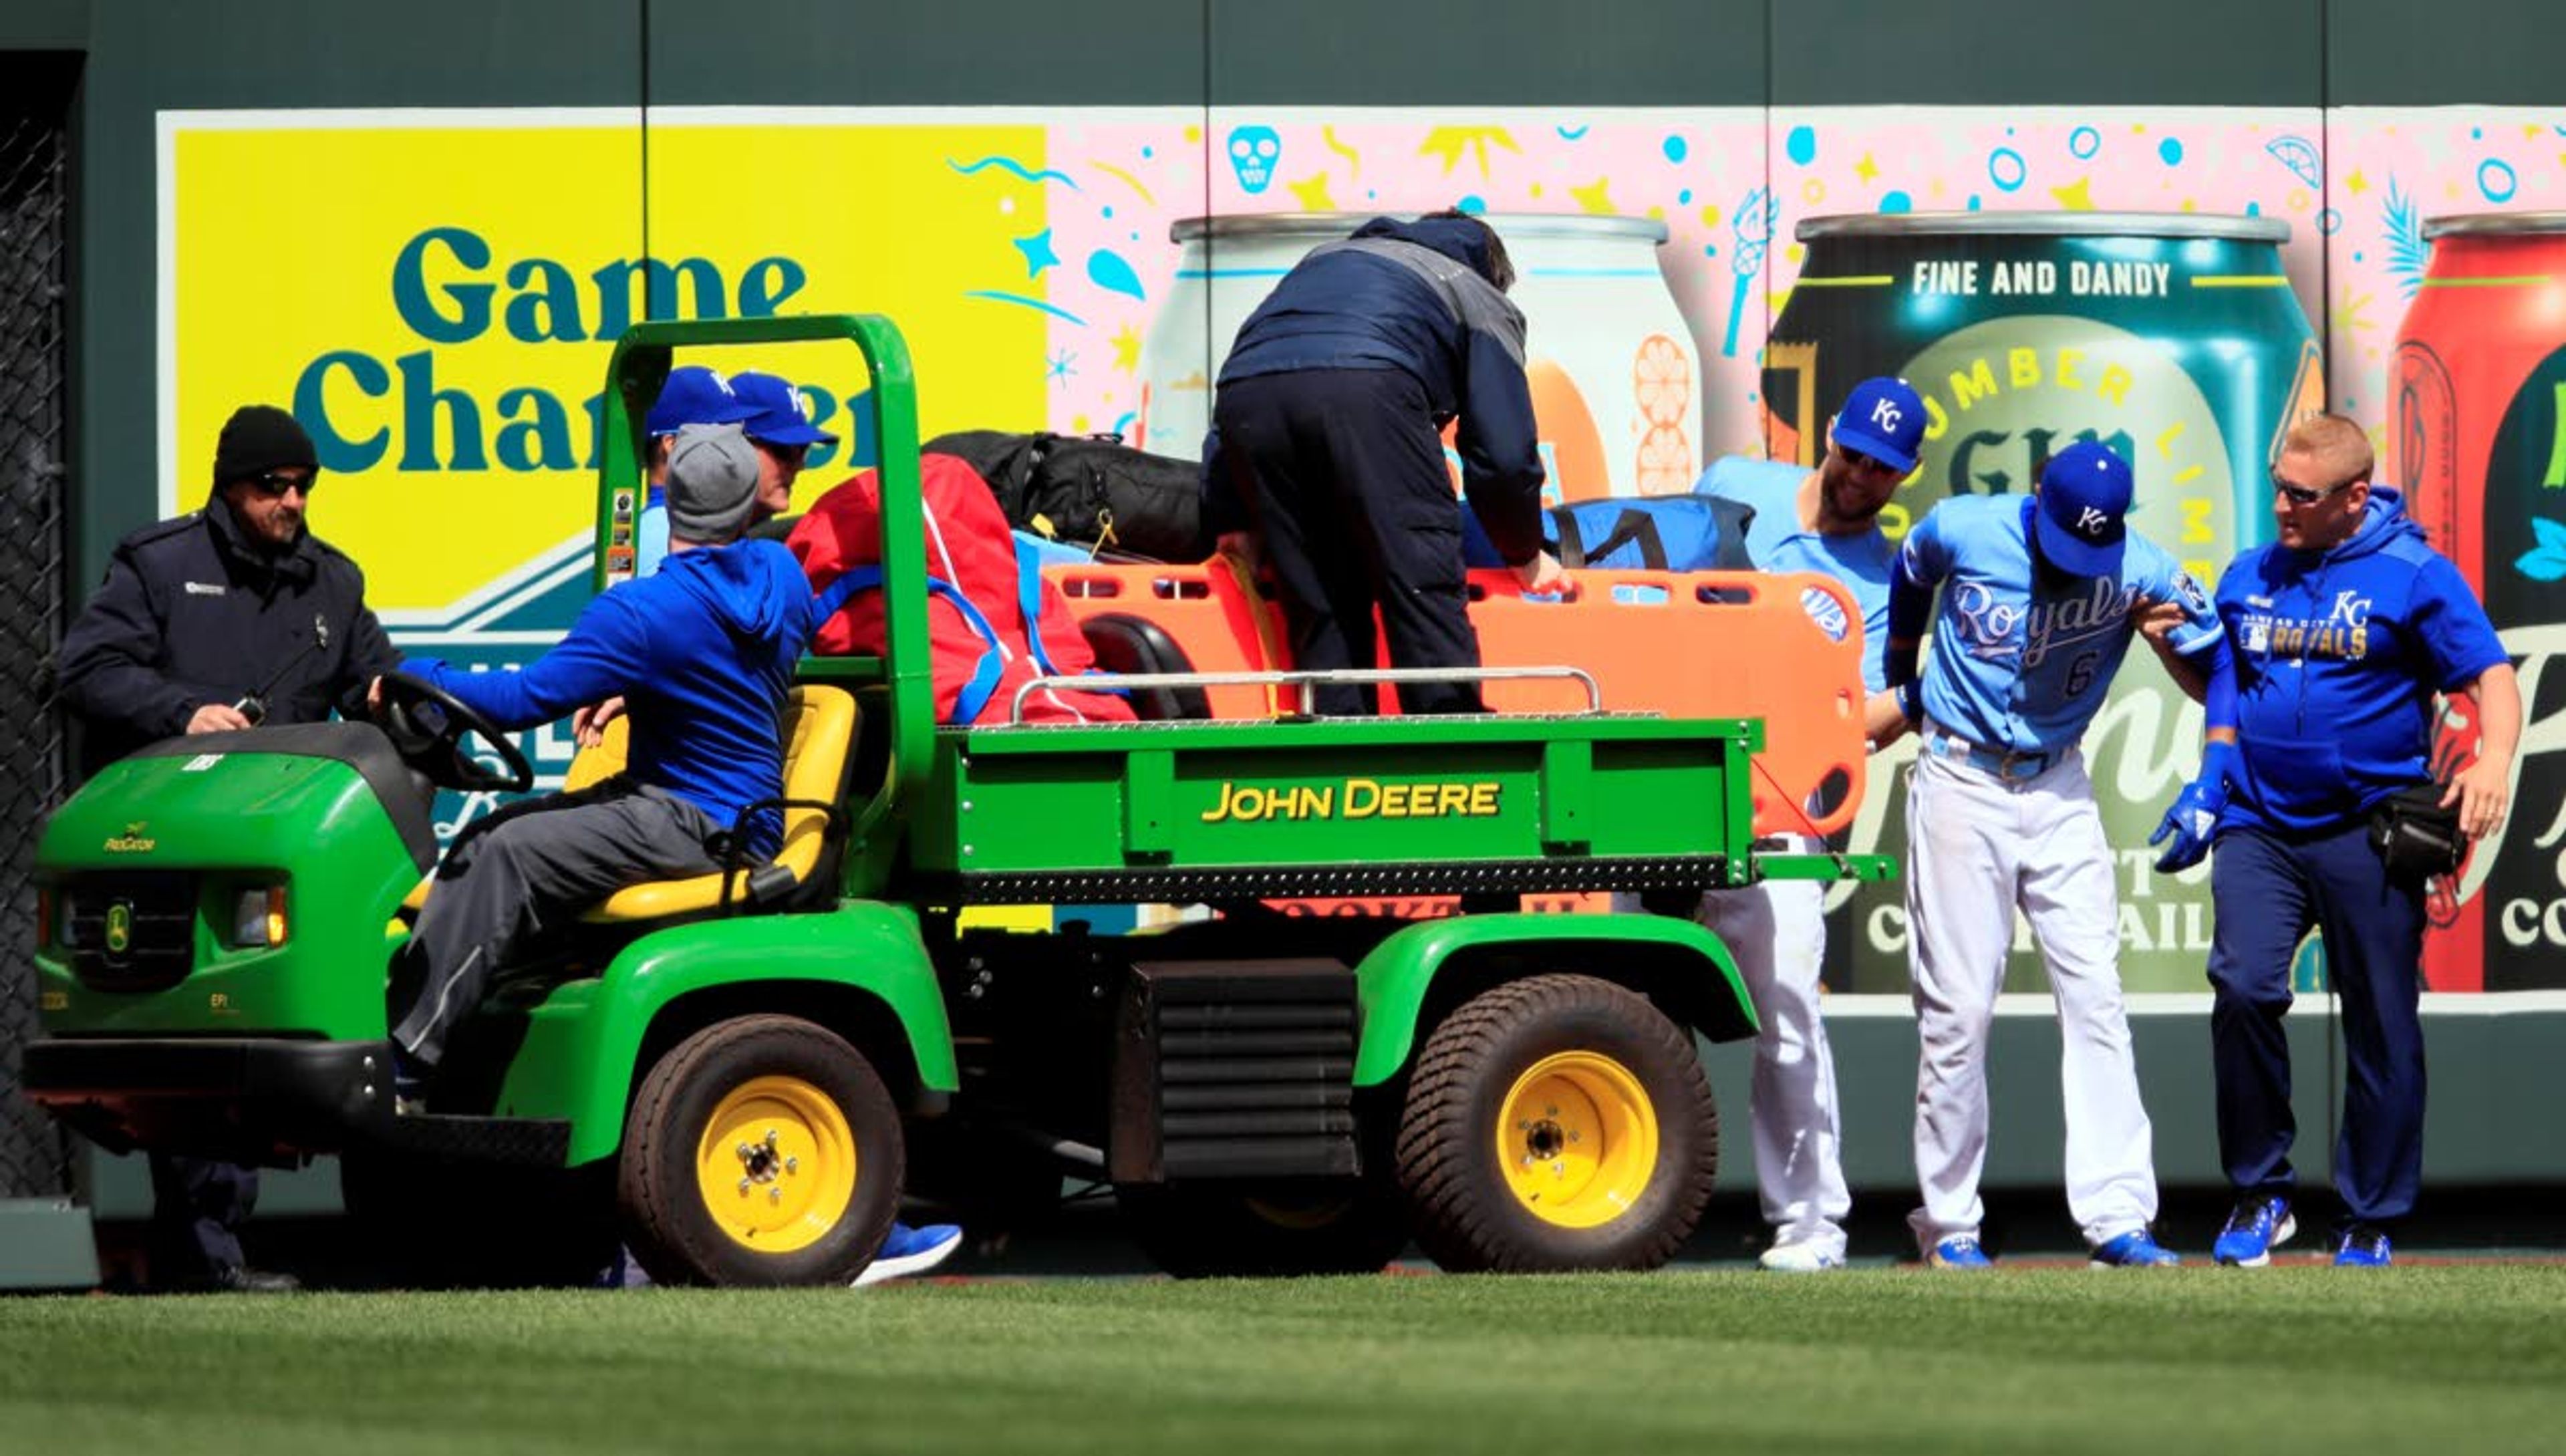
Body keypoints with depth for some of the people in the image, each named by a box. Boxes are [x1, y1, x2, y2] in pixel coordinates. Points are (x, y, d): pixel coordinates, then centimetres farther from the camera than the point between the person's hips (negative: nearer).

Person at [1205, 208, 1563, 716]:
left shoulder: (1324, 259, 44)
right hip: (1367, 392, -5)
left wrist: (1228, 518, 33)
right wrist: (1526, 554, 35)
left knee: (1320, 615, 10)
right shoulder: (1481, 298, 30)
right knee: (1424, 586, -2)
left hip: (1242, 398, 5)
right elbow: (1503, 453, 21)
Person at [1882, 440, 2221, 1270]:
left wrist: (2175, 632, -22)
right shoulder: (1962, 533, -11)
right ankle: (1948, 1223, 6)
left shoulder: (2139, 571, -10)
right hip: (1961, 786, -1)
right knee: (1958, 1007, -2)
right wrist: (1901, 683, 17)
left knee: (2094, 992, -7)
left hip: (2058, 790, 1)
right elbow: (1910, 580, 13)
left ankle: (2117, 1217, -8)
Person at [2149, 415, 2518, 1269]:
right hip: (2259, 828, 3)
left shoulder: (2415, 577, -3)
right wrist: (2208, 790, 10)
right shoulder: (2249, 578, 12)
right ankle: (2259, 1194, -4)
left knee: (2382, 1029, 2)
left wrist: (2493, 758, -26)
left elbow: (2491, 676, -7)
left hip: (2369, 836, -3)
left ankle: (2371, 1222, 14)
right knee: (2243, 986, -17)